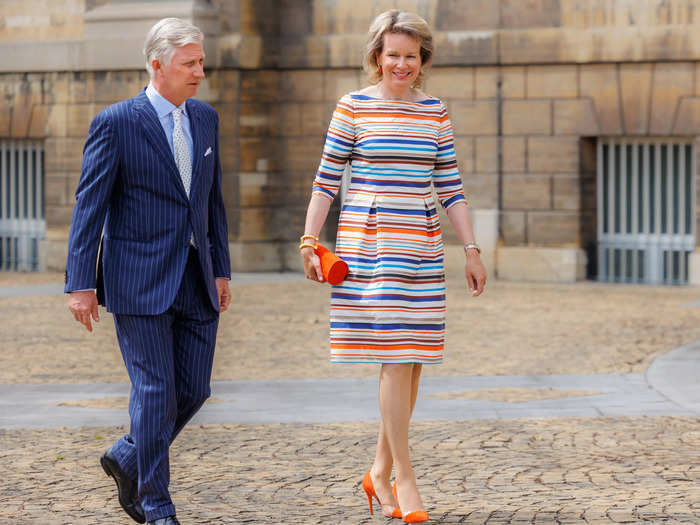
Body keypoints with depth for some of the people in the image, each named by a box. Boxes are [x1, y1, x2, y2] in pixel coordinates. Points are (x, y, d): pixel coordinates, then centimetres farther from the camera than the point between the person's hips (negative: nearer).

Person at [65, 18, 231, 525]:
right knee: (155, 392, -4)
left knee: (193, 389, 6)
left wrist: (221, 270, 13)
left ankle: (128, 459, 30)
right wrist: (81, 284, -11)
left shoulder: (205, 118, 10)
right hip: (140, 282, -6)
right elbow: (89, 206, -7)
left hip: (196, 282, 6)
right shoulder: (116, 123, -8)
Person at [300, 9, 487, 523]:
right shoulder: (353, 108, -1)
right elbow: (326, 179, 2)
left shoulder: (435, 112, 10)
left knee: (411, 359, 5)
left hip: (421, 248, 4)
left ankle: (380, 472, 18)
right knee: (396, 358, -10)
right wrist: (309, 241, -3)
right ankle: (404, 476, -4)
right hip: (367, 243, -4)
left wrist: (471, 249, 7)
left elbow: (450, 187, 12)